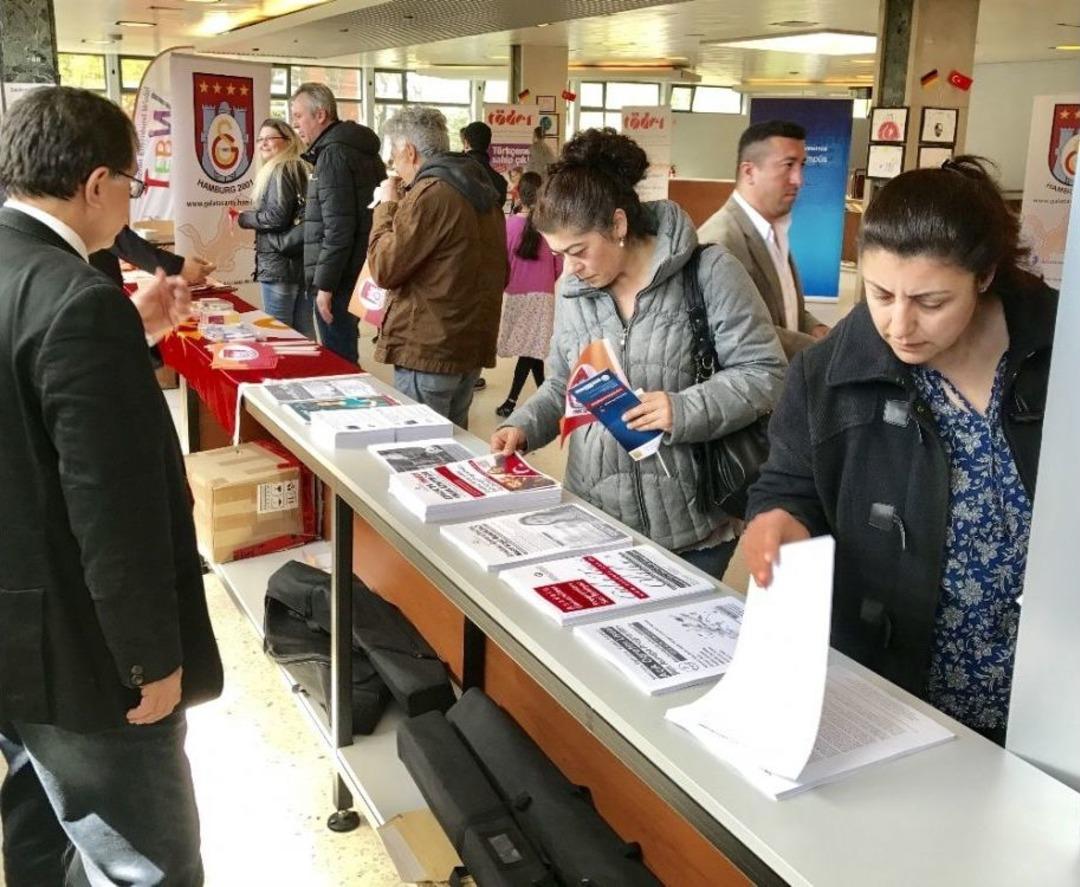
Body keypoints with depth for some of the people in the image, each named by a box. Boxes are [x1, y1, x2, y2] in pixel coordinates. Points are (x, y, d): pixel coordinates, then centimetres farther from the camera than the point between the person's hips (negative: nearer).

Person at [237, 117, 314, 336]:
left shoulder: (279, 171, -10)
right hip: (304, 261, 9)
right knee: (304, 331, 12)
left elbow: (276, 217, -18)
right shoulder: (302, 168, 16)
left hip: (280, 265, -9)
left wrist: (243, 218, -4)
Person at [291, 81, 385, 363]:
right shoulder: (359, 149, 16)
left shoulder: (334, 154, -14)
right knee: (347, 358, 16)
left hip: (339, 279, -10)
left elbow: (338, 229, -21)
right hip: (357, 275, 10)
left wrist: (324, 284, -18)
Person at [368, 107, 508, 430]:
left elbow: (384, 267, -13)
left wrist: (387, 206, -2)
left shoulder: (430, 193, -15)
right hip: (472, 343, 9)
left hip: (427, 349, -9)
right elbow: (500, 273, 21)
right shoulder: (482, 189, 13)